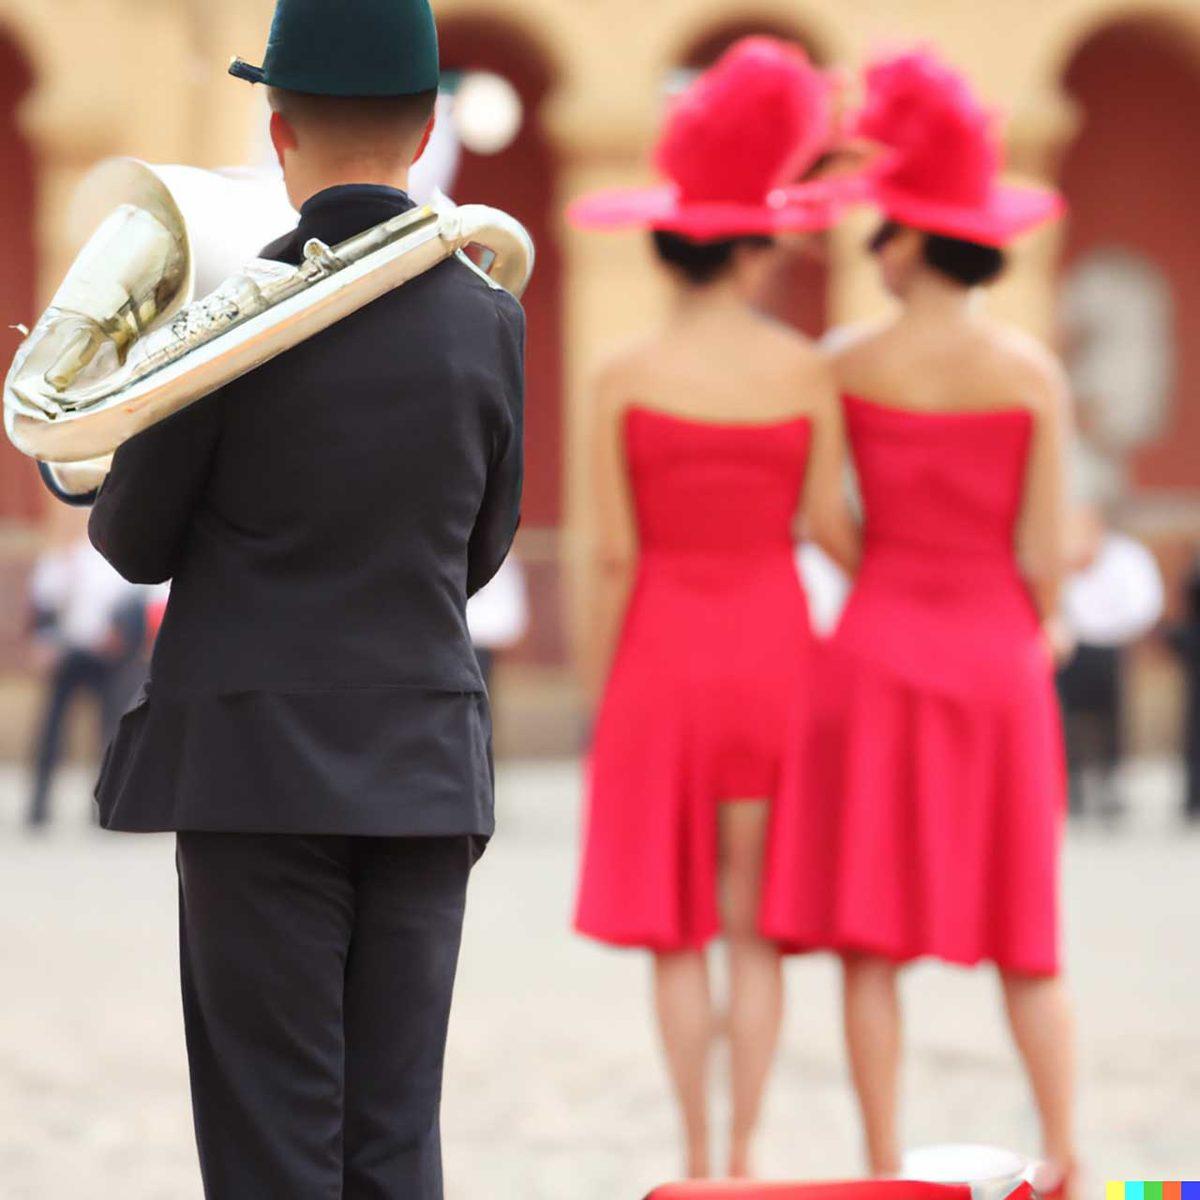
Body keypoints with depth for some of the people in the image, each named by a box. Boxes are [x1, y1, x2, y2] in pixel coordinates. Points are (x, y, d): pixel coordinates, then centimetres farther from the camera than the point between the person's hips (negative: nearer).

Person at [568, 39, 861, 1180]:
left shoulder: (624, 379, -6)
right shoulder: (806, 371, -3)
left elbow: (611, 558, -7)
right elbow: (827, 526, -3)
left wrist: (597, 698, 1)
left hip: (663, 654, -1)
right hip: (772, 643, 1)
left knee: (677, 927, 5)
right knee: (754, 925, 7)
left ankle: (696, 1162, 2)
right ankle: (742, 1159, 3)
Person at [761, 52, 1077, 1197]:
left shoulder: (846, 366, -5)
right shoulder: (1033, 374, -5)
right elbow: (1045, 550, -5)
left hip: (881, 643, -1)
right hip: (999, 653, 1)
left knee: (870, 937, 2)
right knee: (1020, 926, 10)